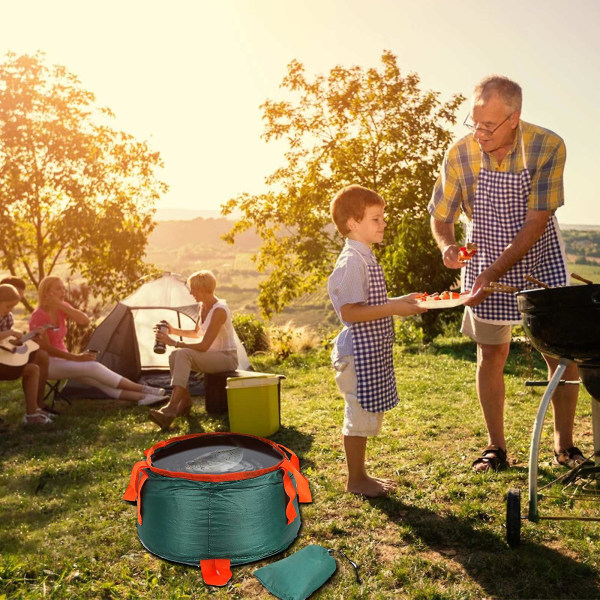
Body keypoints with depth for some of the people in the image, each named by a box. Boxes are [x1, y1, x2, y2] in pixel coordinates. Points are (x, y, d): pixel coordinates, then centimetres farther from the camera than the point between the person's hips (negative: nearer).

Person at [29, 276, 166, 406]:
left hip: (62, 359, 7)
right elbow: (46, 348, -20)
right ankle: (143, 389, -27)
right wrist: (76, 357, -26)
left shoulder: (62, 308, 4)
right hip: (46, 364, -7)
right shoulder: (38, 317, -16)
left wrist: (61, 306, -20)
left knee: (99, 380, -16)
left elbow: (85, 321, -12)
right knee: (92, 367, -27)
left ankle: (141, 398, -30)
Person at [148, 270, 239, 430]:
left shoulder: (219, 310, -23)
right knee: (175, 356, -12)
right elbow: (197, 333, 22)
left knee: (183, 354, -29)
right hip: (212, 356, 9)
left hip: (227, 358, -9)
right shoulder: (202, 306, 5)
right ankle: (185, 401, 0)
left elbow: (203, 346, -26)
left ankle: (171, 409, -33)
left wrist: (174, 343, -22)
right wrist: (174, 331, 9)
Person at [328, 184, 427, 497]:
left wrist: (402, 301, 15)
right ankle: (356, 480, 13)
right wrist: (393, 308, -24)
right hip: (359, 352, -11)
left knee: (367, 415, 17)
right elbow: (349, 311, -24)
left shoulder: (365, 258, 16)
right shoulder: (352, 261, -17)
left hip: (373, 351, 11)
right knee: (359, 415, 0)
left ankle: (361, 474, 29)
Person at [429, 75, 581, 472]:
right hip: (485, 267, 1)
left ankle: (565, 444, 19)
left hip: (540, 264, -1)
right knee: (491, 356, 5)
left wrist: (493, 273, -27)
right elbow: (440, 216, -2)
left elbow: (536, 223, -21)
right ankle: (496, 448, 18)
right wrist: (447, 245, -25)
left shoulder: (548, 147, -19)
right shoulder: (460, 154, -13)